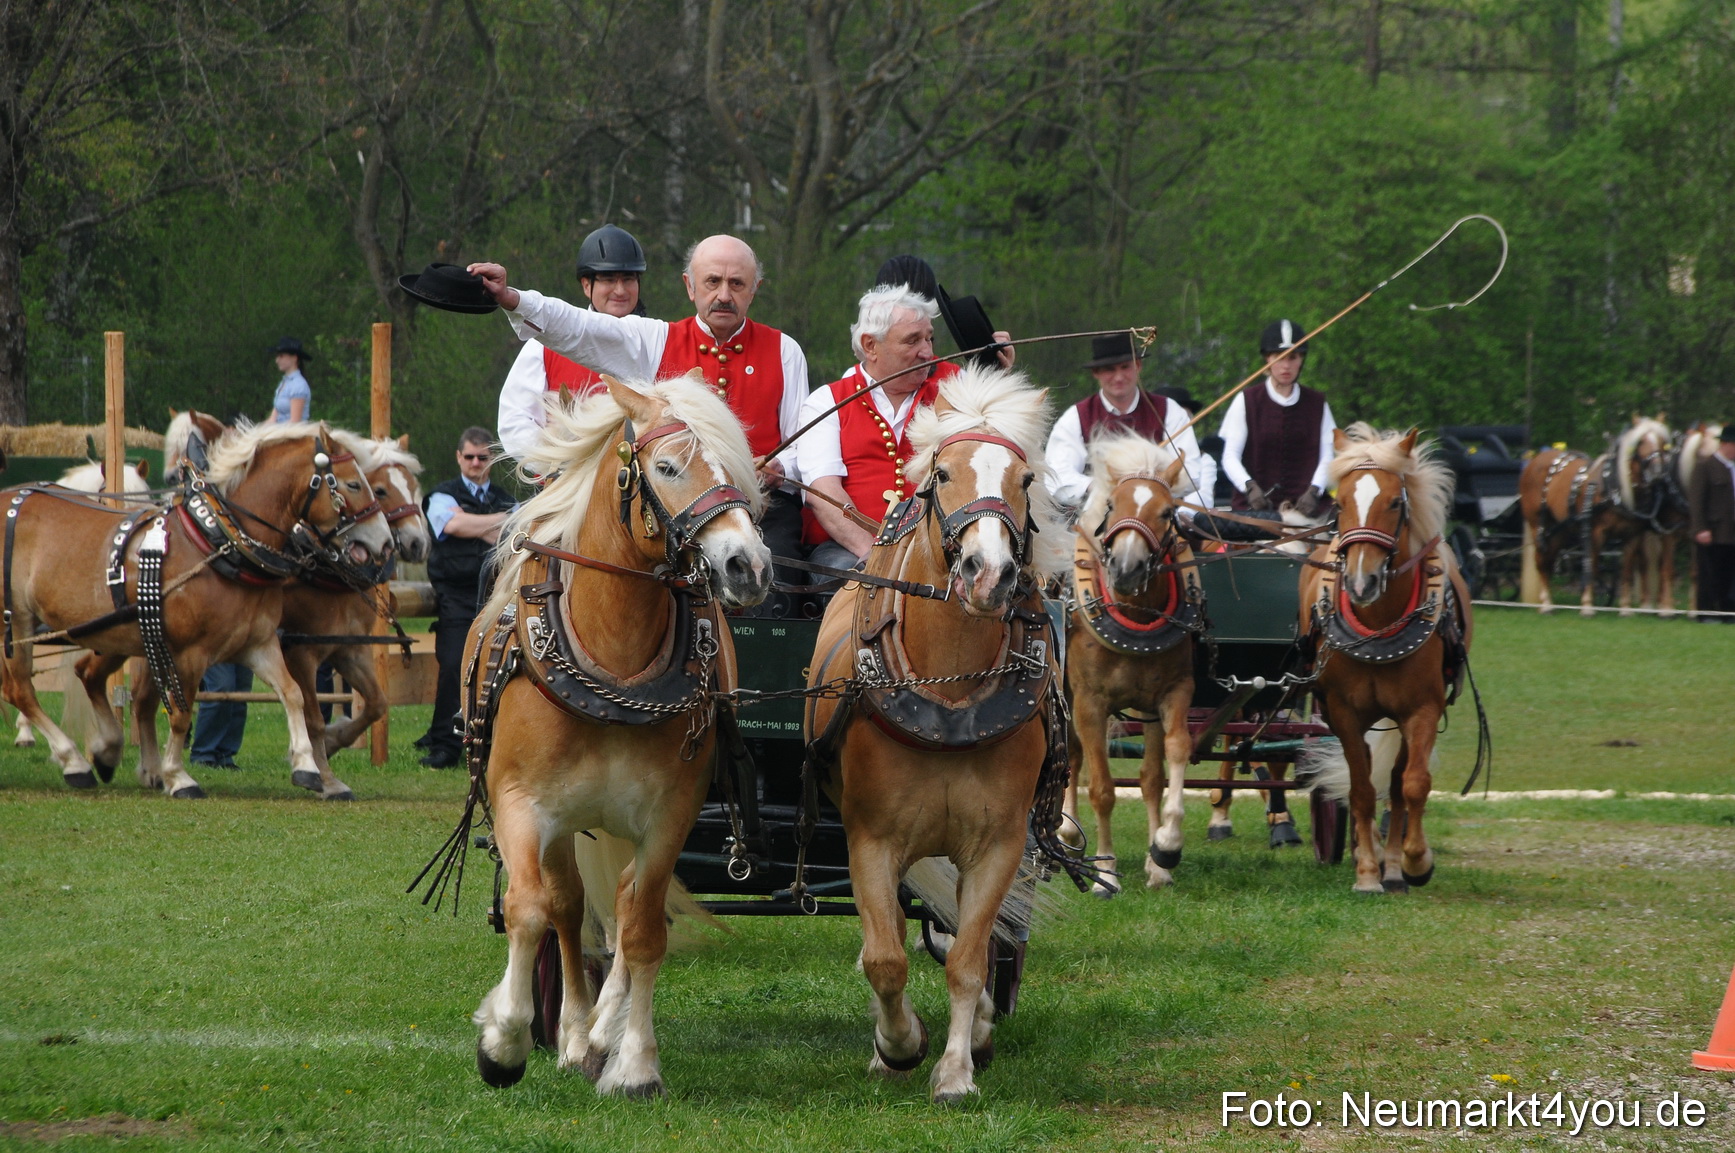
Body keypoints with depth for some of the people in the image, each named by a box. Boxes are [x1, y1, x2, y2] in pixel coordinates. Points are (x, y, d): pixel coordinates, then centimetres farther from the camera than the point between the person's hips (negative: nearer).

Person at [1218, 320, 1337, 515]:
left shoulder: (1317, 403, 12)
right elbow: (1230, 457, 2)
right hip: (1254, 506, -1)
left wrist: (1313, 492, -12)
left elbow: (1326, 457, 7)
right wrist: (1250, 487, -17)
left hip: (1302, 505, 1)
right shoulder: (1246, 401, 6)